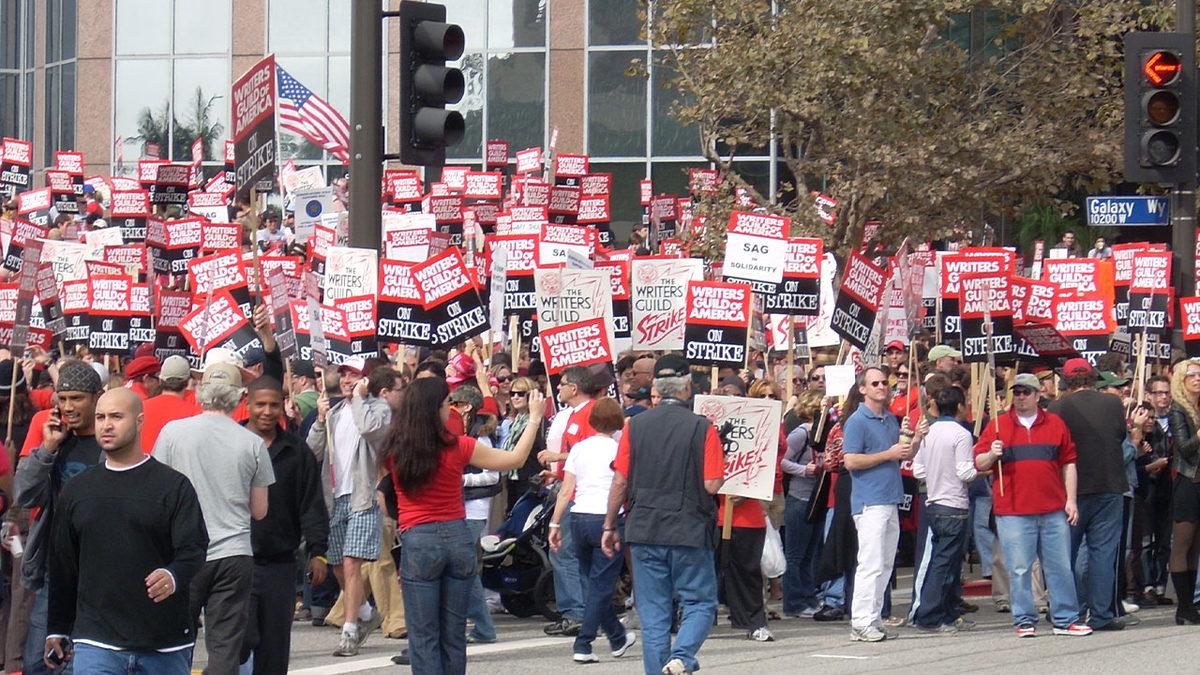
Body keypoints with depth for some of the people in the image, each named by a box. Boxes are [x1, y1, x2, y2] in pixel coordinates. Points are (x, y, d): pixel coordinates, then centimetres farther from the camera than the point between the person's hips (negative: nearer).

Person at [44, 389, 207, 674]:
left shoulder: (174, 485, 0)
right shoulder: (76, 490, 11)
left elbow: (194, 551, -8)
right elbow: (62, 567, 17)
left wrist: (174, 576, -30)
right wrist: (57, 630, 18)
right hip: (96, 643, 2)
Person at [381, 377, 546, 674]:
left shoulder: (394, 451, -6)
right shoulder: (458, 447, -8)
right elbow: (515, 459, 2)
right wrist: (535, 418, 15)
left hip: (418, 541, -1)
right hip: (457, 536, 1)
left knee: (423, 636, 1)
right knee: (454, 635, 11)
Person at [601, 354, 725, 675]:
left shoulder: (635, 426, 1)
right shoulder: (701, 428, -7)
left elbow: (620, 482, 2)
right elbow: (712, 485, -12)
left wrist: (609, 525, 11)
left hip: (644, 529, 3)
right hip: (690, 529, -3)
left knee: (653, 611, 8)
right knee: (700, 602, 6)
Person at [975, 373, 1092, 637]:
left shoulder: (1055, 424, 12)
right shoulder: (998, 425, 7)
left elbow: (1068, 463, 13)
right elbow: (979, 464, 7)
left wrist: (1071, 500, 6)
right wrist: (991, 455, -15)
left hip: (1054, 511, 2)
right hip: (1012, 511, -2)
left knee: (1061, 567, 4)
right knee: (1019, 570, -2)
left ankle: (1066, 619, 10)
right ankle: (1025, 621, 5)